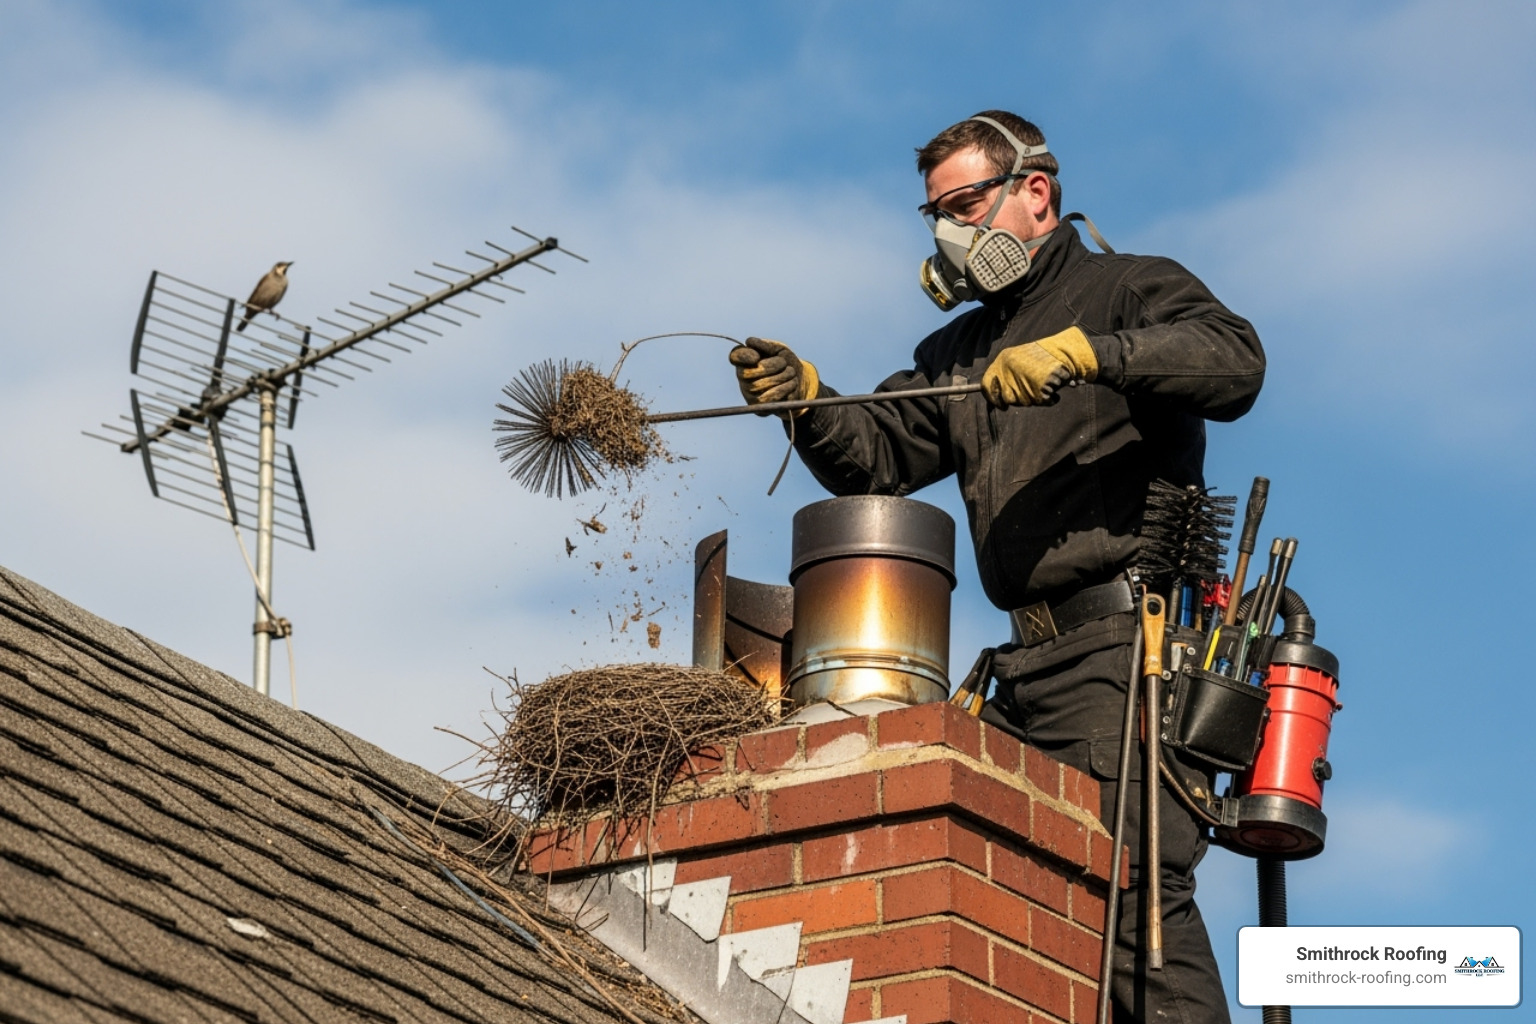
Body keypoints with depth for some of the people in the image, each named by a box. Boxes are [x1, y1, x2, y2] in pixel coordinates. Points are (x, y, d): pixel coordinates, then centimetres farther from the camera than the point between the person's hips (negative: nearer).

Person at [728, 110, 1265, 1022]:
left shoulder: (1127, 290, 6)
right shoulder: (960, 351, 28)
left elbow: (1235, 362, -14)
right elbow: (876, 459, 17)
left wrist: (1084, 351, -22)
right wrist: (806, 400, -2)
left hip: (1123, 643, -7)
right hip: (1032, 663, 7)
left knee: (1135, 889, -17)